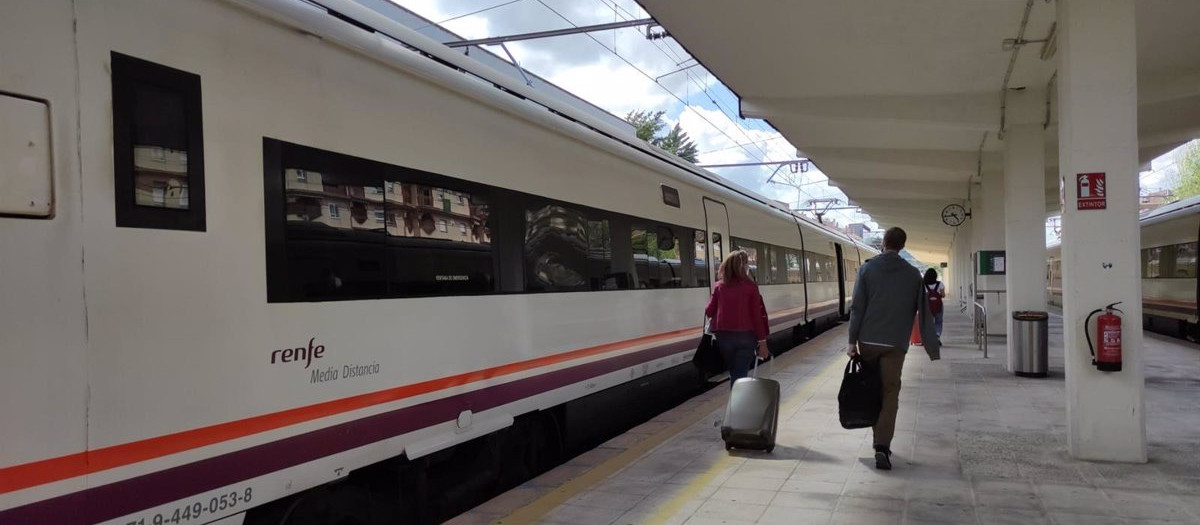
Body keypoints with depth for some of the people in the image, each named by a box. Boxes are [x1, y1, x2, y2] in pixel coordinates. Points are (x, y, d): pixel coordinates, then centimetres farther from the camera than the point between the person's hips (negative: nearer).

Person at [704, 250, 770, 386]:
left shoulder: (719, 286, -1)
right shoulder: (750, 287, -6)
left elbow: (709, 311, 1)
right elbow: (757, 315, -7)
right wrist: (762, 341, -2)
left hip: (724, 336, 3)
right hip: (745, 336, -3)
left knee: (734, 373, 18)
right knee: (740, 375, -2)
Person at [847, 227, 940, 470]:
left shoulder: (867, 269, 0)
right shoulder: (912, 274, 3)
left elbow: (857, 307, -4)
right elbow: (923, 312, 4)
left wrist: (852, 341, -1)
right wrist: (933, 347, 9)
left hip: (868, 341, 1)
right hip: (895, 344, -1)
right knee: (890, 393, 2)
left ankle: (879, 440, 21)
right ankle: (882, 446, -11)